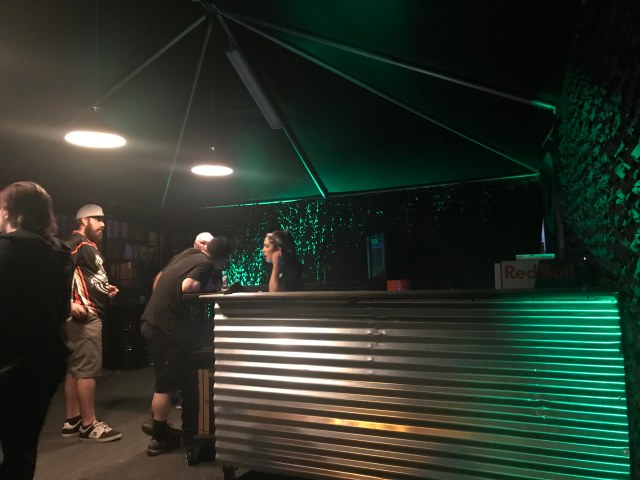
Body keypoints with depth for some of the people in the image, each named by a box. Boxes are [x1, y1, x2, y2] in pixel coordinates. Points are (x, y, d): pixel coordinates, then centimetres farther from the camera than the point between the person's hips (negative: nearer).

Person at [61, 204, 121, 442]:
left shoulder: (90, 246, 21)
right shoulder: (76, 242, -9)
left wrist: (106, 291, 14)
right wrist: (70, 303, -29)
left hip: (90, 314, 11)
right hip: (84, 315, -11)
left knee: (75, 369, 13)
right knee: (87, 368, -6)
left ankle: (73, 421, 21)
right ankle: (89, 424, 0)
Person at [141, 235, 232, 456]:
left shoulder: (188, 253, 12)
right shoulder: (206, 265, -13)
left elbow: (159, 278, 22)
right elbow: (187, 286, -31)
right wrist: (204, 286, -11)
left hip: (151, 321, 9)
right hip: (165, 328, -9)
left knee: (164, 381, 20)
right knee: (166, 385, 3)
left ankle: (160, 428, 31)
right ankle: (158, 439, 14)